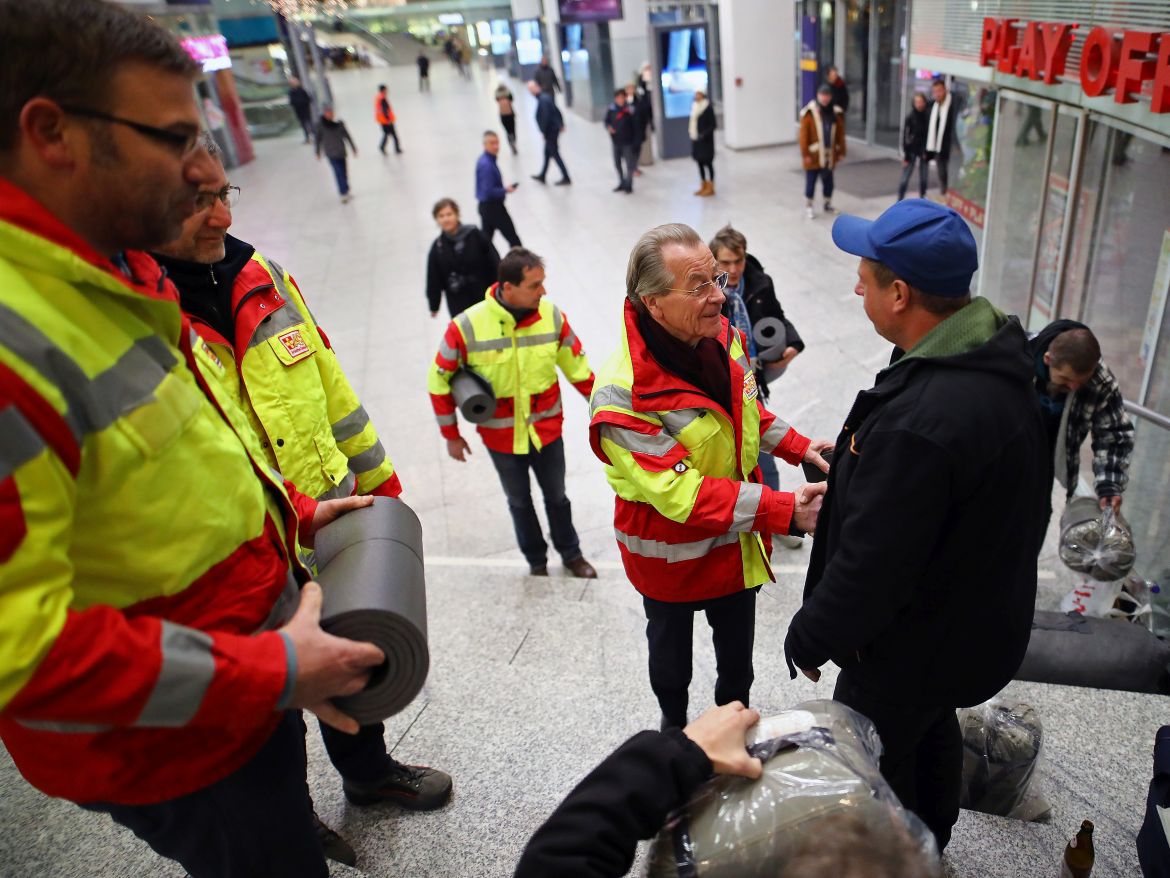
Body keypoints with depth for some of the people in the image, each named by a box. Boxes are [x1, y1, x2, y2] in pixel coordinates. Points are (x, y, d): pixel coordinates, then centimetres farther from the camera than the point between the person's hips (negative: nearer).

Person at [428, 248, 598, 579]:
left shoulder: (552, 316, -15)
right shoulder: (467, 326, -21)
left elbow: (578, 368, -1)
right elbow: (440, 380, -8)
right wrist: (451, 435, -2)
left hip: (547, 430, 1)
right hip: (501, 437, -1)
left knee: (556, 496, 20)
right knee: (519, 501, 19)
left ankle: (571, 554, 43)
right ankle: (536, 561, 43)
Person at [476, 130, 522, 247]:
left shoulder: (485, 161, 7)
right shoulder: (486, 165, -23)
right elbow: (489, 192, -27)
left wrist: (503, 189, 5)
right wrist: (506, 190, -14)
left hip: (486, 207, 10)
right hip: (493, 207, -10)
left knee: (486, 238, 15)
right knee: (513, 238, 2)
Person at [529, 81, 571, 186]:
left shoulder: (542, 100, -23)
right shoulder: (546, 96, 7)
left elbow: (545, 118, -26)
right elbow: (557, 111, 13)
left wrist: (543, 132, -18)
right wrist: (561, 124, 18)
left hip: (550, 130, -10)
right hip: (555, 128, 10)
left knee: (555, 154, 0)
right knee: (547, 152, 19)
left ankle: (566, 178, 5)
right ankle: (542, 176, 32)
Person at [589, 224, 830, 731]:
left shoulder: (722, 337, -9)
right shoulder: (623, 394, -34)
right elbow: (679, 494, -35)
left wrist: (798, 447, -2)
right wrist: (782, 511, -38)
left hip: (737, 545, 6)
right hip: (671, 554, -5)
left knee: (737, 649, 27)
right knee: (671, 650, 24)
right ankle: (674, 729, 55)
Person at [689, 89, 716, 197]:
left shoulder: (708, 107, -14)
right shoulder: (694, 106, 7)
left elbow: (712, 125, -15)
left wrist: (703, 135, -22)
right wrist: (690, 130, 3)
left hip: (706, 140, -7)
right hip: (695, 139, 7)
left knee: (708, 163, 1)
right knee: (700, 163, 13)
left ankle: (710, 188, 9)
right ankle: (703, 186, 23)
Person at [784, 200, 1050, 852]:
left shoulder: (919, 423, -39)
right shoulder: (1000, 363, -6)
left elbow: (870, 566, -31)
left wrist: (811, 638, -14)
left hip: (911, 649, -9)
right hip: (980, 620, 10)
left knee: (870, 766, 16)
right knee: (933, 734, 31)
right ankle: (930, 842, 57)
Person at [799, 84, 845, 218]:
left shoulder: (836, 113, 4)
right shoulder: (809, 113, -9)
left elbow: (840, 134, 8)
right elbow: (804, 134, -10)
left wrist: (841, 152, 6)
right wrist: (805, 154, -13)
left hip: (829, 155, 4)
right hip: (813, 155, -4)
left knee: (828, 181, 14)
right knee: (811, 181, 3)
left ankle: (828, 204, 29)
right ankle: (808, 206, 17)